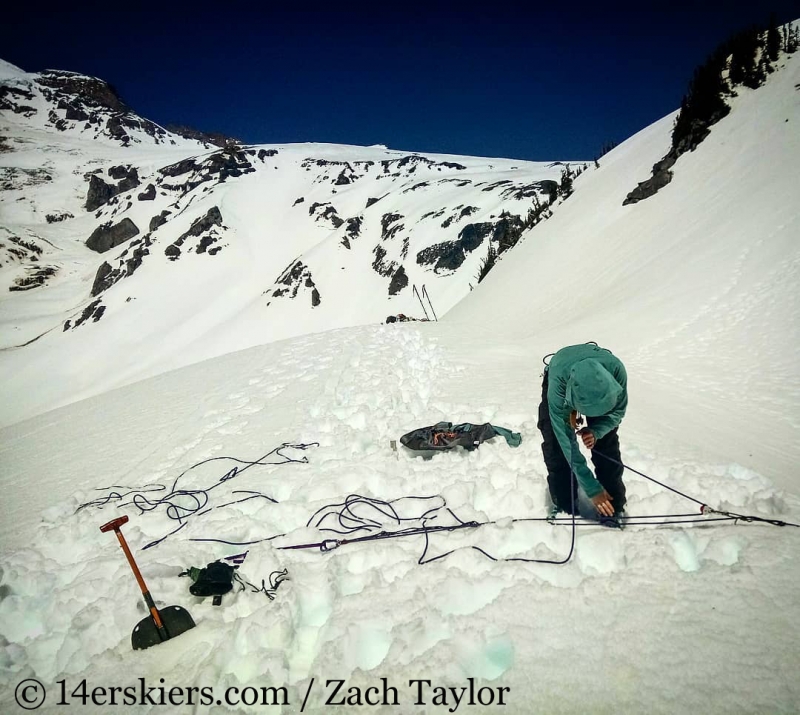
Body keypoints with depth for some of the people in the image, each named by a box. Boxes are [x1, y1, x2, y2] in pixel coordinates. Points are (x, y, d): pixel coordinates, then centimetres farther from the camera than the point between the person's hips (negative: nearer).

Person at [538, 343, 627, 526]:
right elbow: (567, 440, -38)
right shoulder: (558, 383, -45)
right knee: (557, 444, -11)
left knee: (607, 443, -9)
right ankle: (564, 505, 8)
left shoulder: (616, 369, -41)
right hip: (561, 381, -1)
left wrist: (596, 431, -39)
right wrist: (592, 489, -36)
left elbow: (618, 410, -19)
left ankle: (612, 507, 6)